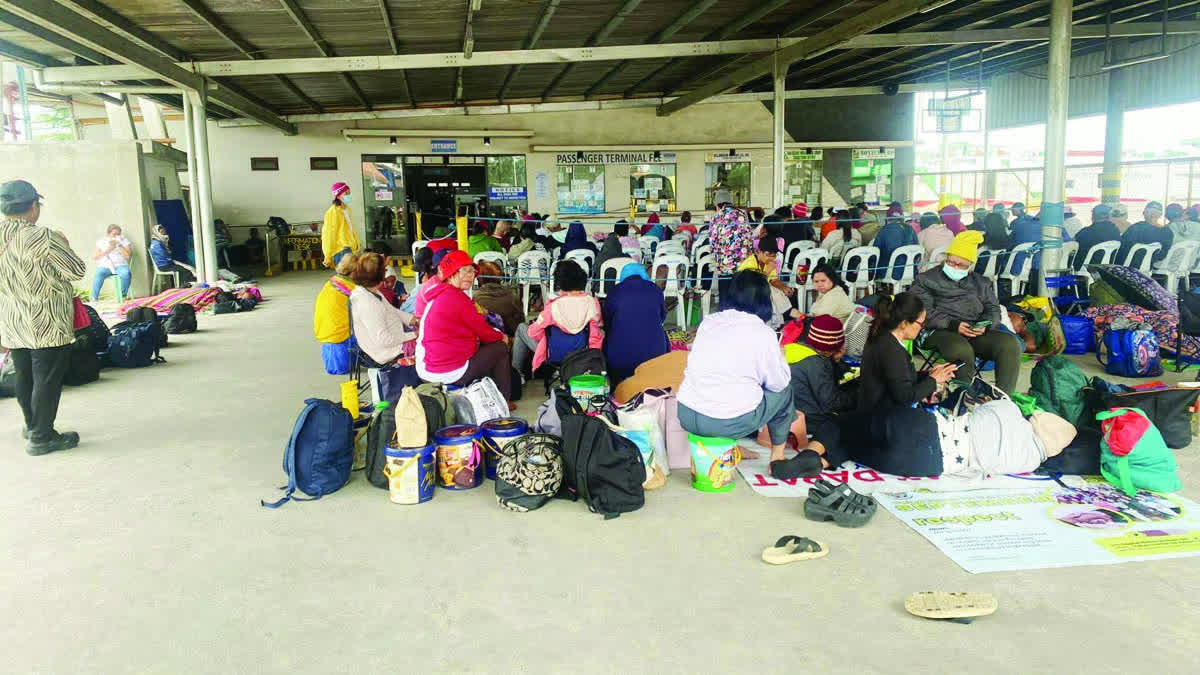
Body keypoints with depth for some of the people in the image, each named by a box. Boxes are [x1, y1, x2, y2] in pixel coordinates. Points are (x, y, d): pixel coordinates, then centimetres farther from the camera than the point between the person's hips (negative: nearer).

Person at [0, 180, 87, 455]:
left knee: (24, 377, 19)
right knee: (48, 379, 1)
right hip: (47, 324, -7)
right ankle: (42, 437, 6)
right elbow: (77, 270, -13)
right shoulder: (42, 237, -19)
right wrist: (63, 246, 2)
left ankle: (32, 425, 36)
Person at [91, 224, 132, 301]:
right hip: (104, 266, 0)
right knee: (98, 274, -33)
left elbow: (127, 255, 0)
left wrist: (119, 245, -6)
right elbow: (95, 257, 6)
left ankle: (122, 295, -16)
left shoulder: (124, 241, 14)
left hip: (120, 265, 0)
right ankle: (94, 299, -28)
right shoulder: (101, 242, 16)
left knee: (126, 274, -35)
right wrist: (108, 250, -4)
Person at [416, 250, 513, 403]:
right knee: (500, 349, 7)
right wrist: (501, 337, 11)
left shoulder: (436, 296, 13)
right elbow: (483, 331, -8)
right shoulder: (457, 297, -17)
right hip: (449, 373, -9)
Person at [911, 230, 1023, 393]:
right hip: (941, 332, -5)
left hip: (977, 332, 5)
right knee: (962, 350, -38)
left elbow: (993, 309, 20)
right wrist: (953, 325, -15)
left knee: (1011, 343, -22)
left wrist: (984, 326, -5)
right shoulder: (926, 280, 12)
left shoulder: (981, 282, 28)